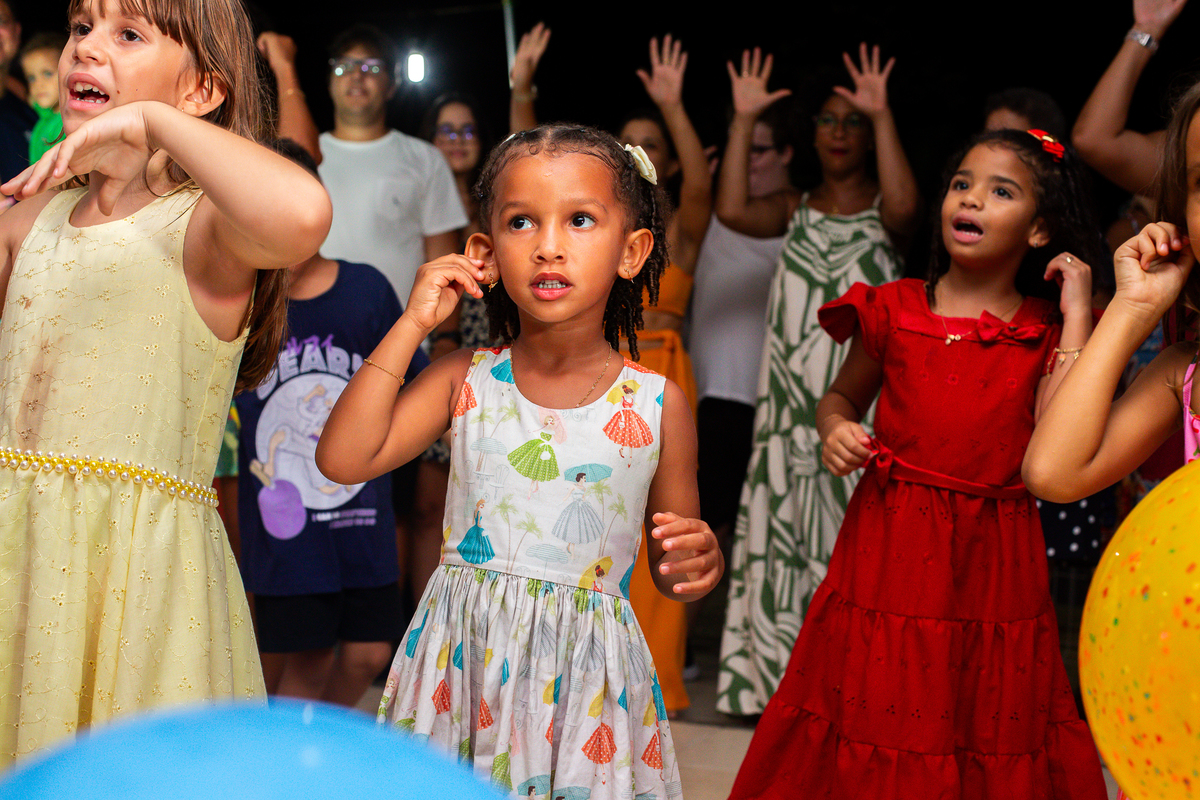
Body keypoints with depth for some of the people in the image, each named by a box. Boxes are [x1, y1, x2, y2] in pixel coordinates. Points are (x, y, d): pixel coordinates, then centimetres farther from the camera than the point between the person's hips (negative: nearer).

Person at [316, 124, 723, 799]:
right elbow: (342, 460, -10)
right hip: (464, 662, 1)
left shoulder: (656, 406, -2)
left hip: (585, 677, -1)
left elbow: (672, 570, 7)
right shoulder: (465, 381, 1)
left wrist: (698, 561, -18)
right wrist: (413, 325, -8)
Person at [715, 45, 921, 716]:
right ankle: (780, 676, 8)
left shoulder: (885, 212, 6)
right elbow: (732, 210, -3)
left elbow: (904, 204, -19)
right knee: (785, 528, 2)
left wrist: (882, 115, -17)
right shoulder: (796, 209, 16)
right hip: (794, 394, 3)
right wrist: (744, 119, -3)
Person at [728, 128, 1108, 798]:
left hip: (995, 557, 0)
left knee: (989, 728, 7)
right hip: (892, 545, 0)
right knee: (875, 704, 5)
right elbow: (843, 396, 19)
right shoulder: (892, 311, 3)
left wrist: (1077, 314, -10)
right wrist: (835, 428, -5)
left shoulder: (1049, 330, 2)